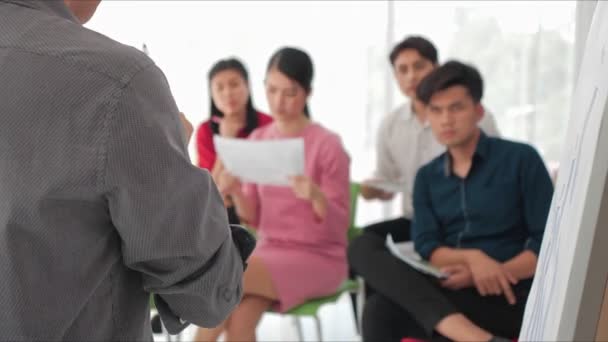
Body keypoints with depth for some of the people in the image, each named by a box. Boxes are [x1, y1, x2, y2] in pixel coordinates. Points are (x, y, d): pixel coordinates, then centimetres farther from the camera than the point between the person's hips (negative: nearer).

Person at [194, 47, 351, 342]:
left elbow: (337, 227, -9)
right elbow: (254, 219, 6)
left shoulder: (327, 145, -10)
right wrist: (236, 194, -14)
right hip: (270, 252, 4)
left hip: (319, 257, -4)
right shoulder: (257, 140, 4)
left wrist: (316, 197, -29)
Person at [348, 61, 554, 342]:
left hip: (505, 296, -4)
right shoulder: (427, 176, 17)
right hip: (445, 292, 5)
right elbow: (425, 247, 3)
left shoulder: (521, 159, 4)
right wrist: (472, 257, -17)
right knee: (364, 247, -23)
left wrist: (497, 272, -18)